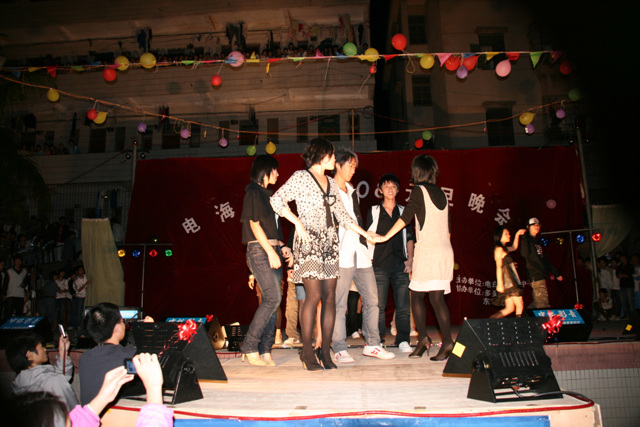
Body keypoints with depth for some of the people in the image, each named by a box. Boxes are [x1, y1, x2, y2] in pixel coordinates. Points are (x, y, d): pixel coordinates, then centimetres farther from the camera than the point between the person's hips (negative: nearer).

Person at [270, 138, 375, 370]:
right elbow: (276, 200, -7)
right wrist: (298, 223, -14)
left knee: (330, 296, 1)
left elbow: (342, 215, 20)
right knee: (314, 295, -10)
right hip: (309, 241, -6)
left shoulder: (330, 183, 19)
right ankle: (307, 351, 1)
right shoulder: (300, 177, -1)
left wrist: (367, 234, 16)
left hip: (329, 242, 6)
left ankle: (325, 350, 9)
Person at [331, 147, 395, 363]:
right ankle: (340, 349, 5)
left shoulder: (353, 192, 22)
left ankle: (372, 344, 18)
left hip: (360, 252, 8)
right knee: (340, 303, -4)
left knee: (372, 299, 8)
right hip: (341, 255, -7)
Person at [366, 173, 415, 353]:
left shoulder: (403, 211, 15)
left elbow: (409, 237, 15)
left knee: (403, 305, -1)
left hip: (400, 264, 2)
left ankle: (403, 340, 9)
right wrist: (368, 260, -1)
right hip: (379, 264, -1)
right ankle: (377, 340, 8)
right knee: (378, 305, -1)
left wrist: (410, 259, 3)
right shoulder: (373, 212, 10)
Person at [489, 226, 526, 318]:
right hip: (507, 282, -9)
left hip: (510, 282, 9)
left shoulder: (503, 249, 20)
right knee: (520, 305, -6)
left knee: (509, 308, 6)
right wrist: (500, 284, -20)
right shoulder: (499, 249, -8)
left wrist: (517, 235, 30)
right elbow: (498, 267, -15)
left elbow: (514, 247, 39)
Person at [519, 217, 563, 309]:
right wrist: (524, 238, -24)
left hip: (541, 275, 9)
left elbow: (544, 259, 25)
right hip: (535, 275, -9)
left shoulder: (536, 241, 22)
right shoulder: (527, 240, -5)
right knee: (543, 305, -12)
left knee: (537, 303, 11)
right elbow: (525, 254, -23)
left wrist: (555, 272, 25)